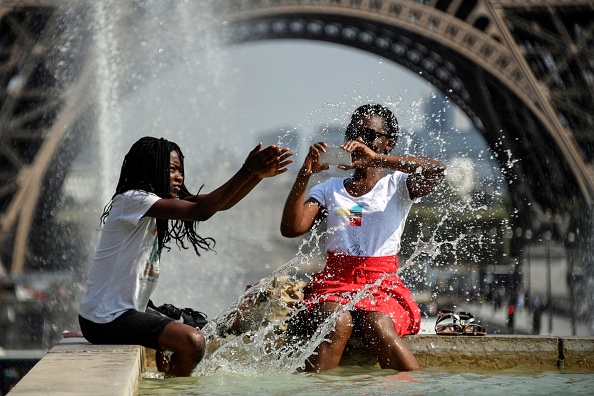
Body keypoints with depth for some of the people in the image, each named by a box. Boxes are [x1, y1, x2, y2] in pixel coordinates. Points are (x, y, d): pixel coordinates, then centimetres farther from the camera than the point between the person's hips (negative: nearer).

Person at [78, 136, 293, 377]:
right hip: (105, 319, -11)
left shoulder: (161, 201, 12)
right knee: (192, 342, -20)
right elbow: (201, 211, -28)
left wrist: (258, 174, -9)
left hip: (123, 312, 11)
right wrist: (247, 171, -28)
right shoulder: (131, 200, -18)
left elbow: (219, 203, 5)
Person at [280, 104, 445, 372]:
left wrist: (377, 159, -21)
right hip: (334, 282, 2)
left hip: (382, 283, -1)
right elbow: (291, 229, 2)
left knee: (377, 326, -34)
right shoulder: (329, 189, 17)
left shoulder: (397, 186, 10)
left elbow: (437, 170, -13)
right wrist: (304, 175, -9)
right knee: (338, 322, -33)